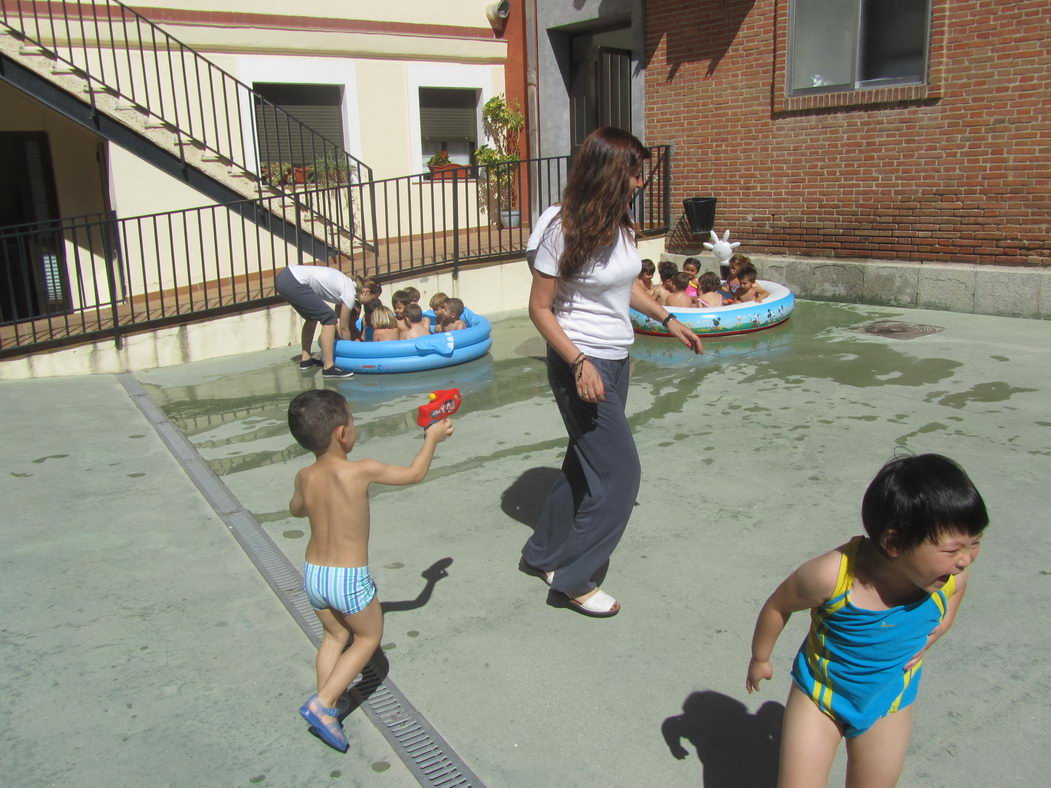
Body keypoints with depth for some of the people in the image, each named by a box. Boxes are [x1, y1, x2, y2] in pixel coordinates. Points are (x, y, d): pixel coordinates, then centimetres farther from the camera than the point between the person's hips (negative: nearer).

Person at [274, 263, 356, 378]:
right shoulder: (350, 293, -5)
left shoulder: (348, 284, 19)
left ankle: (305, 359, 34)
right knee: (329, 317, -7)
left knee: (312, 316, 26)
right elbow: (343, 327, 2)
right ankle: (328, 368, -8)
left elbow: (339, 321, 24)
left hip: (283, 277, 10)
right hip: (293, 283, -10)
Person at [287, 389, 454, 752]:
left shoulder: (304, 477, -2)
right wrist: (432, 438, 11)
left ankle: (325, 706, 28)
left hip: (313, 574, 5)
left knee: (335, 636, 26)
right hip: (349, 579, -5)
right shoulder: (362, 471, -17)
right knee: (369, 637, 16)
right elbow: (415, 474, -3)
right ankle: (322, 703, 7)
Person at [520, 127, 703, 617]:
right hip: (580, 362, -8)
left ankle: (543, 554, 33)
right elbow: (539, 307, -14)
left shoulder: (618, 223, 3)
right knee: (619, 473, -6)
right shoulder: (563, 229, -18)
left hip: (616, 360, 8)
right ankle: (575, 578, 9)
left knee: (585, 465, 17)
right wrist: (579, 364, -22)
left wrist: (668, 320, 18)